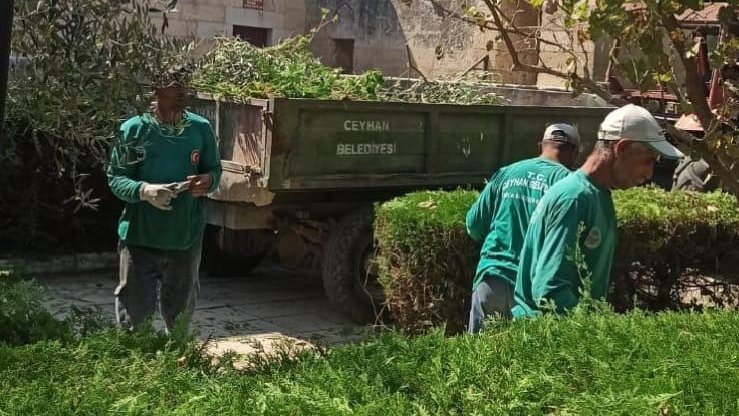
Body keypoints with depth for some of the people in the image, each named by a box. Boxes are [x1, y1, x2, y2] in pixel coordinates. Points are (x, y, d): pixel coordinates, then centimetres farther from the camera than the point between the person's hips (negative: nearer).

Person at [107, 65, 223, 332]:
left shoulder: (201, 129, 2)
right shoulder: (134, 129, -6)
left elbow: (214, 169, 12)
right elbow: (115, 178, -4)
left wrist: (208, 180, -12)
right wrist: (143, 191, -24)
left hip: (186, 240, 3)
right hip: (140, 238, -3)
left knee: (180, 315, 15)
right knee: (134, 314, 2)